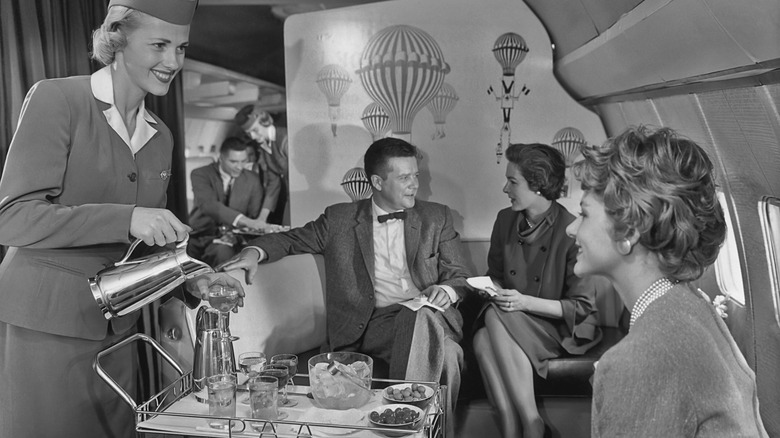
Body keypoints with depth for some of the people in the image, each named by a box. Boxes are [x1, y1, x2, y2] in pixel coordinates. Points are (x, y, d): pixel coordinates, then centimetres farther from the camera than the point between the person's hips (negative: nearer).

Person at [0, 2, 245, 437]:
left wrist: (192, 283, -3)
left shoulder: (161, 136, 9)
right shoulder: (56, 99, -9)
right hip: (43, 326, -5)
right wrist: (125, 219, -27)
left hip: (116, 330, 6)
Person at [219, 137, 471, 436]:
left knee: (447, 354, -35)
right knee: (445, 355, -33)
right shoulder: (339, 219, 12)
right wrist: (256, 251, -6)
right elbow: (291, 239, 17)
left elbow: (459, 276, 14)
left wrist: (446, 291, -10)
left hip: (429, 319, 2)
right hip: (371, 324, -2)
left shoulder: (437, 217, 15)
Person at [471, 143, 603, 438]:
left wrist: (526, 303, -23)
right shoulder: (505, 220, 2)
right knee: (482, 339, -28)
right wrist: (491, 289, -8)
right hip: (510, 321, 5)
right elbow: (496, 275, 16)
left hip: (564, 329, -4)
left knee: (497, 317, -31)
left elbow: (581, 307, -12)